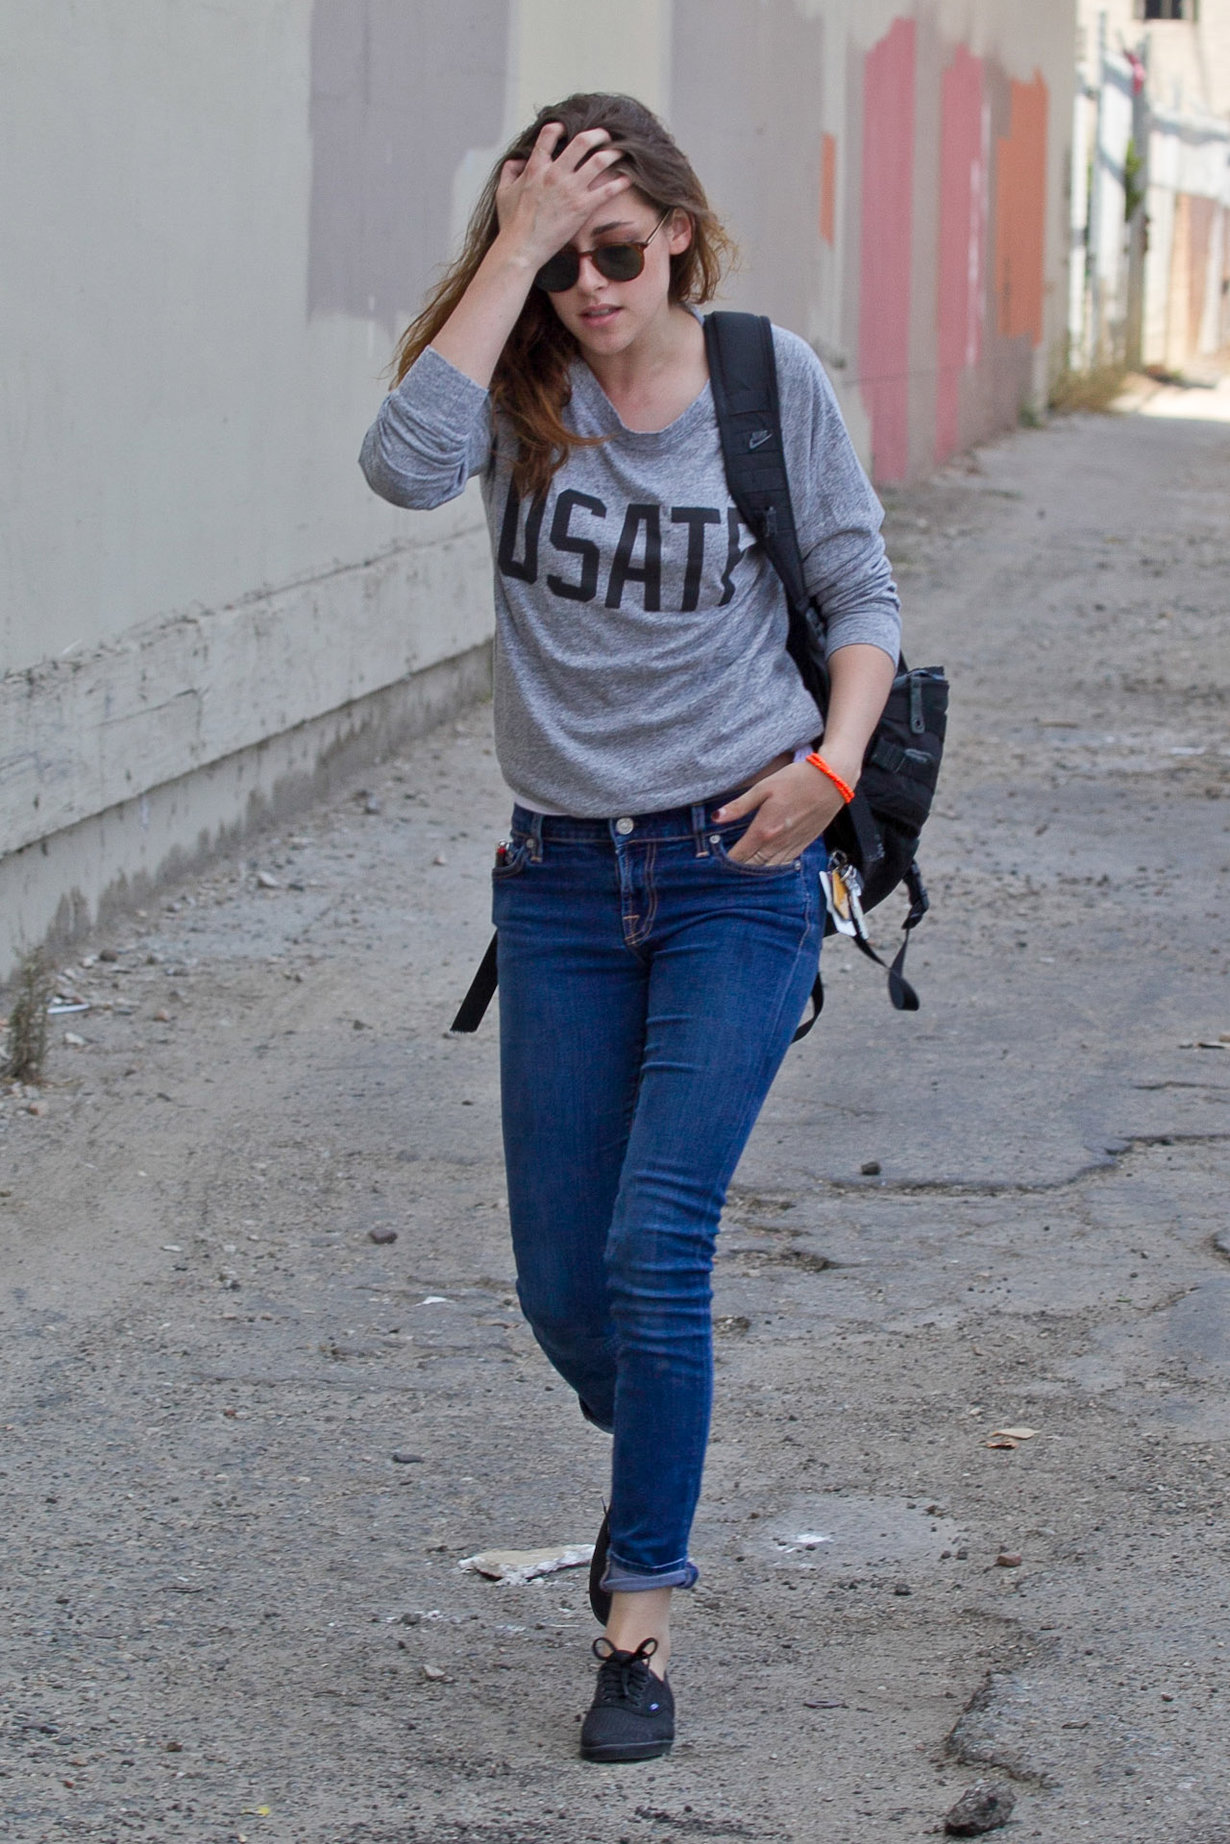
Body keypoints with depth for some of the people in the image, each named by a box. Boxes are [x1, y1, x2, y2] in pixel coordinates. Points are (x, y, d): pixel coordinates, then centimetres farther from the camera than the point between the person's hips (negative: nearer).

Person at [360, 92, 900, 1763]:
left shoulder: (771, 379, -2)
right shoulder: (521, 385, -1)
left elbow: (862, 599, 6)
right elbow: (407, 464, -24)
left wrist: (831, 762, -11)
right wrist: (514, 250, -20)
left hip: (737, 870, -2)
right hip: (562, 878, 3)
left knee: (656, 1248, -13)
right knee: (561, 1284, 7)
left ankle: (640, 1625, -3)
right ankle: (655, 1473, 39)